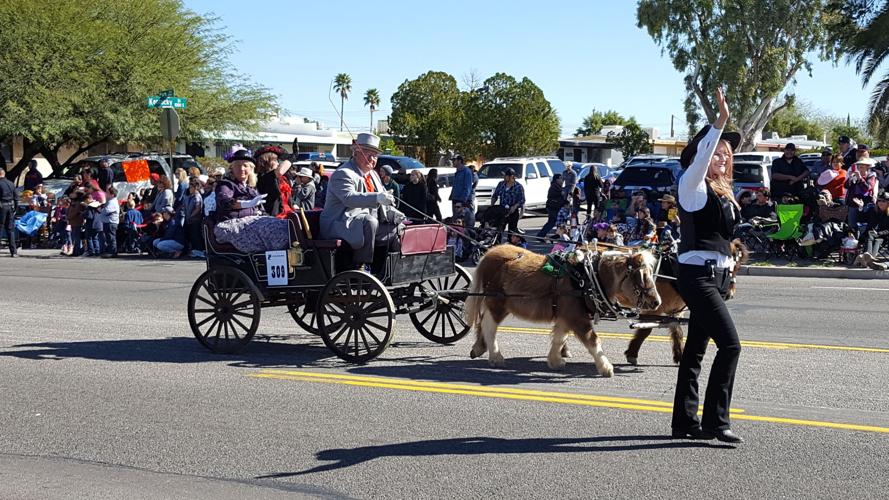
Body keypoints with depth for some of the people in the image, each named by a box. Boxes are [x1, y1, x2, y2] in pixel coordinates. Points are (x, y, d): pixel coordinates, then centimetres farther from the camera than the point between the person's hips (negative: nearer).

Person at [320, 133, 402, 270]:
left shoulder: (373, 175, 19)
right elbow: (349, 198, -31)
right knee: (369, 222, -35)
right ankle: (361, 266, -27)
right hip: (339, 226, -9)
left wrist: (395, 215, 1)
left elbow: (382, 206, 23)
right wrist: (376, 197, -45)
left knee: (397, 228, -2)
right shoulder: (343, 174, -11)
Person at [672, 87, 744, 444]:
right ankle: (715, 421, -9)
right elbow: (700, 154, -24)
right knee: (729, 344, -15)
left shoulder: (721, 191, 18)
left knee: (696, 348, 11)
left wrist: (727, 263, 14)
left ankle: (685, 422, 17)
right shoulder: (693, 185, -7)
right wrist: (719, 122, -31)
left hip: (716, 275, 9)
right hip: (697, 274, -9)